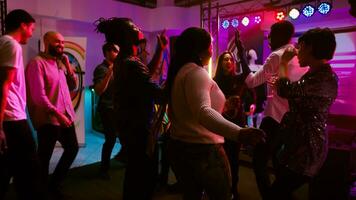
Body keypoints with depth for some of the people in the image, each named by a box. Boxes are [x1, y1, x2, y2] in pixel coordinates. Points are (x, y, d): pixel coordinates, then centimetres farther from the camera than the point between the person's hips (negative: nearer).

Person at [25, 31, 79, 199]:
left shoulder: (60, 63, 15)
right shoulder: (37, 62, -10)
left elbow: (73, 86, 13)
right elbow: (38, 95, -18)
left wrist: (68, 65, 3)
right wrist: (57, 113, -20)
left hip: (66, 116, 8)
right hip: (48, 119, -8)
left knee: (72, 149, 17)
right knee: (44, 157, 5)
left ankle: (54, 184, 34)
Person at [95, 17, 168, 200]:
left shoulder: (122, 60, 7)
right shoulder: (132, 64, -25)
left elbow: (147, 73, 17)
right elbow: (160, 95, -28)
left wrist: (160, 49, 13)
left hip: (131, 124, 10)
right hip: (140, 127, -10)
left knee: (134, 171, 24)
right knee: (145, 175, 4)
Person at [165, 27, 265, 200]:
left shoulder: (179, 71, 11)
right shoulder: (196, 72, -19)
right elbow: (203, 112, -37)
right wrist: (238, 133, -50)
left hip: (180, 147, 9)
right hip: (202, 150, -9)